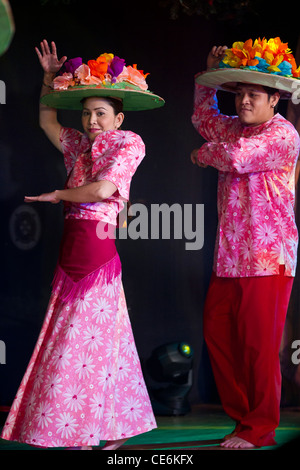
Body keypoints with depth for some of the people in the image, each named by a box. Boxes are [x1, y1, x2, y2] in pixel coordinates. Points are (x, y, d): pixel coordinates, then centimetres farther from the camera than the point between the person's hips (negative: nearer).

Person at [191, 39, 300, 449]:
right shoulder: (237, 128, 17)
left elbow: (236, 156, -21)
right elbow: (205, 117, 37)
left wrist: (203, 154, 0)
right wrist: (210, 76, 22)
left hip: (267, 259, -8)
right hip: (230, 257, 8)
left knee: (259, 345, -4)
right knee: (217, 333, 7)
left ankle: (259, 429, 7)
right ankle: (242, 415, 19)